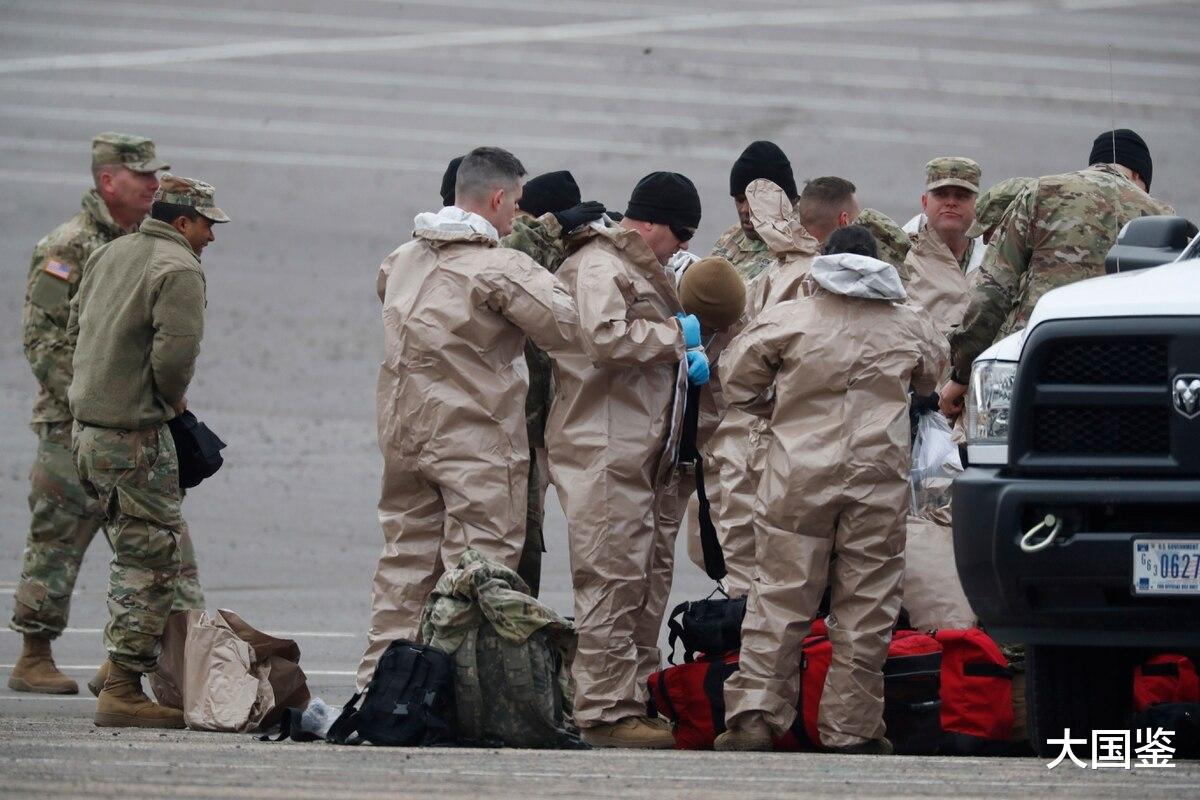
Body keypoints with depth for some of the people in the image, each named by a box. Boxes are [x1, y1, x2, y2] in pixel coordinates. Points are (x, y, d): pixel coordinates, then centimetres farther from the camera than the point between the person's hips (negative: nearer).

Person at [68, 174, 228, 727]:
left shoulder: (110, 254, 14)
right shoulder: (178, 269, -13)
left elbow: (75, 327, 21)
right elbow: (175, 350, -23)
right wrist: (173, 398, -4)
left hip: (88, 427, 9)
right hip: (134, 434, -9)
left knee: (135, 553, 20)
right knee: (153, 560, -5)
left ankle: (121, 664, 23)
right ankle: (122, 691, -7)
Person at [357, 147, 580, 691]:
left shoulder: (403, 259, 10)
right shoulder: (500, 268, -13)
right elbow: (562, 327, -16)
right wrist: (544, 280, 3)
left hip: (403, 435, 7)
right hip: (476, 438, -7)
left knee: (404, 562, 13)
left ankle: (378, 686, 14)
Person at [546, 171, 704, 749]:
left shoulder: (639, 268, 24)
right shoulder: (599, 267, -10)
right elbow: (605, 338, -26)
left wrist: (688, 360, 15)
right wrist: (676, 336, -13)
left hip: (643, 453, 11)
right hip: (604, 451, -11)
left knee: (648, 574, 12)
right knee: (613, 578, -12)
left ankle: (637, 701, 17)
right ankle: (606, 711, -13)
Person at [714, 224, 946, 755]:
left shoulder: (788, 319, 2)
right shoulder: (908, 327, 9)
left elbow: (738, 381, 8)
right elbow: (935, 374, 27)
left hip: (799, 473, -1)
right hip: (879, 478, 1)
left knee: (779, 595, 2)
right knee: (867, 602, 5)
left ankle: (754, 715, -6)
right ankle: (850, 727, 5)